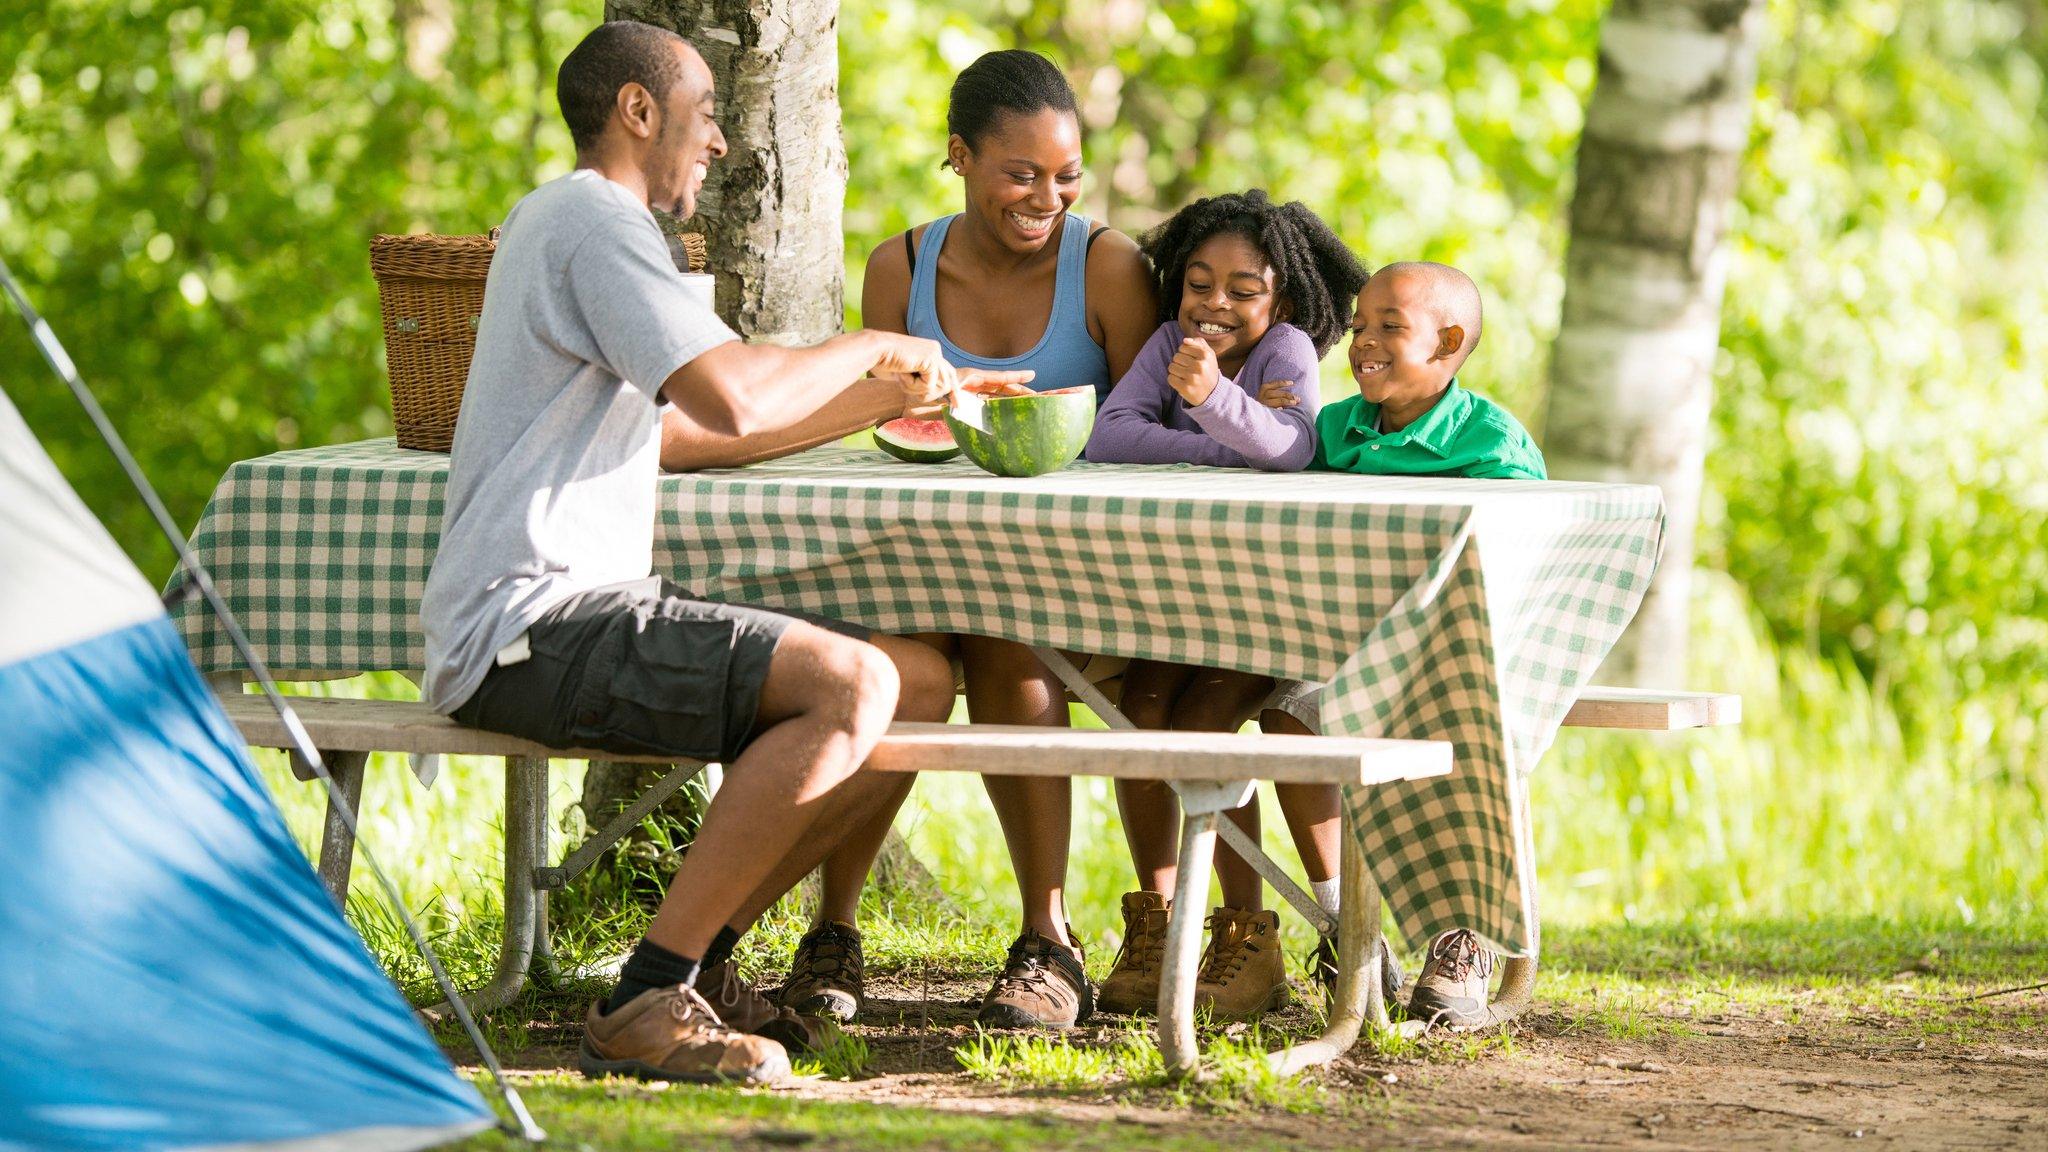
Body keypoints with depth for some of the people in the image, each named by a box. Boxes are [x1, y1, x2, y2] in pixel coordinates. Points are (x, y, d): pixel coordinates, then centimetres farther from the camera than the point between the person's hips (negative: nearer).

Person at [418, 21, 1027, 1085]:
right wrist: (865, 348, -3)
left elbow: (682, 430, 34)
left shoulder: (560, 221, 26)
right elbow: (730, 399, -22)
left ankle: (697, 958, 6)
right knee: (850, 684, -27)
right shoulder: (595, 219, -9)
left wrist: (877, 401, 28)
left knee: (921, 682, 6)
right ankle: (646, 1005, -25)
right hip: (527, 628, -11)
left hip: (586, 610, 11)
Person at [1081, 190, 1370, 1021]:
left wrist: (1217, 397, -48)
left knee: (1202, 720, -24)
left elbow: (1291, 448, -30)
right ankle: (1154, 925, -7)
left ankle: (1248, 939, -15)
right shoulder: (1171, 343, 1)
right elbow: (1109, 436, -15)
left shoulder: (1287, 350, -10)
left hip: (1269, 601, -4)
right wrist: (1224, 449, -22)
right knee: (1139, 712, -20)